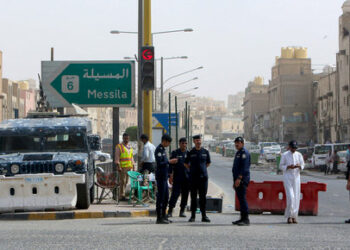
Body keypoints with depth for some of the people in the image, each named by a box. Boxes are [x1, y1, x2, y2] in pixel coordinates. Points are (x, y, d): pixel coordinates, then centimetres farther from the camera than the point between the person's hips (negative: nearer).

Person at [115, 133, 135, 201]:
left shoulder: (130, 147, 20)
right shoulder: (119, 147, 0)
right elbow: (117, 157, -7)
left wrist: (133, 166, 17)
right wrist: (118, 166, -15)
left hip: (129, 167, 6)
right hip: (122, 167, -6)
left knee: (126, 181, 5)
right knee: (123, 181, -9)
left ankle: (123, 195, 8)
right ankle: (122, 196, -8)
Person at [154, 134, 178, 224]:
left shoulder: (163, 149, 17)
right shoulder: (159, 149, -13)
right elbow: (159, 163, -21)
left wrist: (171, 162, 14)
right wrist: (169, 161, -15)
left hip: (164, 177, 10)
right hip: (161, 177, -10)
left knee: (166, 197, 13)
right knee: (160, 197, -6)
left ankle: (163, 216, 20)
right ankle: (159, 218, -3)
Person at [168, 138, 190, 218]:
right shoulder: (175, 153, 2)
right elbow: (171, 165, 1)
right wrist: (171, 176, -6)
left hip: (187, 178, 3)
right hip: (177, 178, -3)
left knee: (185, 195, 5)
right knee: (175, 194, -8)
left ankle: (182, 211, 13)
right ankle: (170, 211, -4)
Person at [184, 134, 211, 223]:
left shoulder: (205, 152, 6)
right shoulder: (191, 152, 2)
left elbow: (208, 163, 20)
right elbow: (186, 163, 14)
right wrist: (192, 169, 9)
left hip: (203, 176, 1)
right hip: (193, 177, -1)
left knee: (203, 197, 1)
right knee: (193, 197, 2)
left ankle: (204, 216, 5)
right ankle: (193, 216, 7)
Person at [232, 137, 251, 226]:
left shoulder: (244, 153, -10)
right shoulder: (238, 153, 22)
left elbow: (244, 167, -20)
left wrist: (239, 178, -26)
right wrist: (235, 181, 24)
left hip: (242, 179, -10)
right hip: (237, 179, 10)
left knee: (242, 198, -13)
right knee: (240, 199, 11)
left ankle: (246, 219, -16)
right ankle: (242, 218, 15)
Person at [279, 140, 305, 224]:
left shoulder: (299, 155, 8)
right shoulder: (285, 155, -1)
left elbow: (303, 165, 12)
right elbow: (281, 166, 1)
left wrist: (299, 166, -11)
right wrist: (288, 167, -17)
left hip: (296, 177, 4)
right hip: (287, 177, -4)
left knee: (296, 197, 2)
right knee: (290, 196, -13)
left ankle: (294, 216, 10)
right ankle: (289, 216, -6)